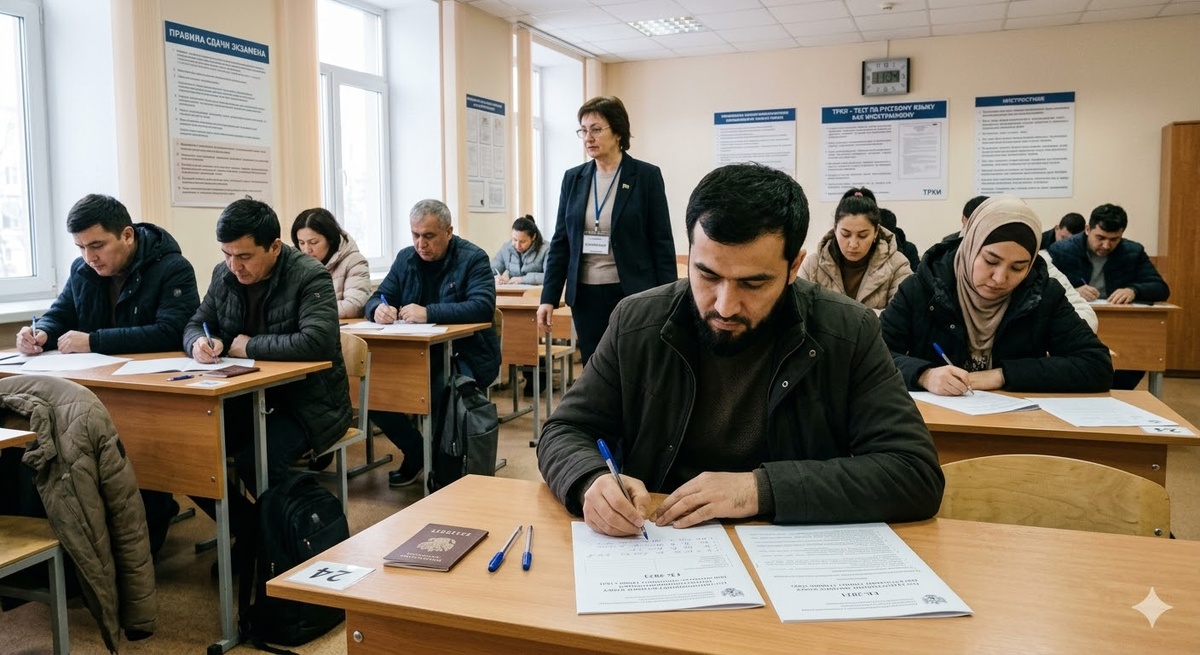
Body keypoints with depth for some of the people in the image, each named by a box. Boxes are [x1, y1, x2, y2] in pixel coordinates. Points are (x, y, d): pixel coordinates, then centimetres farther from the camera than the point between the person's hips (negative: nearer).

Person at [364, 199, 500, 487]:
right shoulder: (406, 258, 10)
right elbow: (376, 299, 11)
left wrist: (429, 313, -31)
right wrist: (379, 309, -16)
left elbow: (483, 307, -22)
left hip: (465, 355, -5)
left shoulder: (473, 258, -7)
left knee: (441, 393, -34)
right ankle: (417, 453, 10)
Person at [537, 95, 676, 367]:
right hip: (586, 296, 4)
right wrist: (549, 297, 2)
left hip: (632, 295, -3)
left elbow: (662, 243, -4)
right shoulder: (573, 178, 8)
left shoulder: (646, 176, -3)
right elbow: (560, 241, 9)